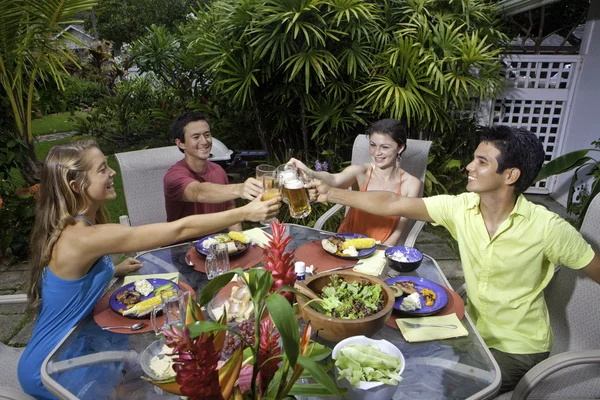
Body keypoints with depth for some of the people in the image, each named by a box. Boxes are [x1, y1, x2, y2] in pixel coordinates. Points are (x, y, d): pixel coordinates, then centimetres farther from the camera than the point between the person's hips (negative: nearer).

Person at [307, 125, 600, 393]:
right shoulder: (460, 208, -13)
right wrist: (330, 193, -16)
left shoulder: (547, 228, -23)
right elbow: (394, 204, -14)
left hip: (519, 349, -3)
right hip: (474, 329, 4)